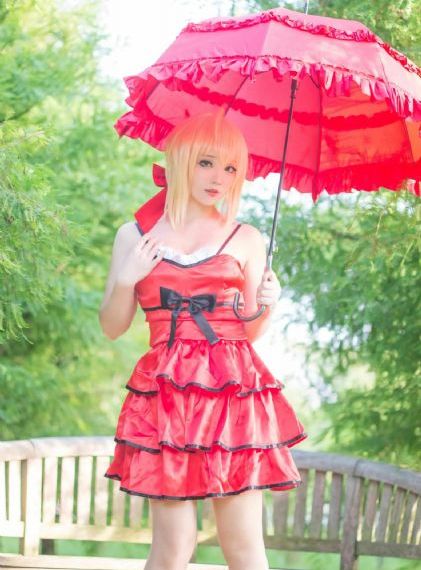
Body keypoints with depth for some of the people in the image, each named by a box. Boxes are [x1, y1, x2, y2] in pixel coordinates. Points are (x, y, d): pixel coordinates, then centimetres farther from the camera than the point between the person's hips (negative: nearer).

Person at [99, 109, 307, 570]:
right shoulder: (135, 236, 10)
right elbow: (111, 327, 10)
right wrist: (126, 279, -6)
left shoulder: (246, 240, 11)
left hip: (235, 391, 1)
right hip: (167, 392, 0)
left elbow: (249, 332, 14)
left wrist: (265, 306, -6)